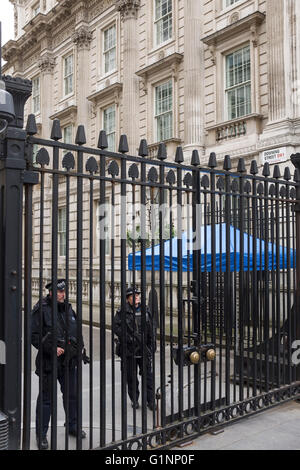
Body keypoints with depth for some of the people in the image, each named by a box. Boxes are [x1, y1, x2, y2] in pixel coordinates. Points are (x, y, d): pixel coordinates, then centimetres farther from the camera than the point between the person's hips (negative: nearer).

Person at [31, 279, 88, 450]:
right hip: (49, 361, -6)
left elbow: (77, 333, 20)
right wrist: (51, 348, -21)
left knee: (72, 394, 16)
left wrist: (81, 352, 14)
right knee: (46, 398, 4)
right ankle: (41, 434, 18)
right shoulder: (41, 309, -10)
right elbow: (34, 335, -13)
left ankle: (73, 426, 35)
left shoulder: (68, 309, 10)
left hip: (69, 361, 6)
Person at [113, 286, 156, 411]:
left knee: (148, 375, 1)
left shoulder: (146, 311, 6)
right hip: (129, 349, -2)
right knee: (131, 377, 9)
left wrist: (152, 346, 7)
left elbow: (151, 330, 10)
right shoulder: (122, 312, -3)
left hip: (144, 349, 2)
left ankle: (150, 400, 10)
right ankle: (134, 400, 24)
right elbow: (116, 326, -10)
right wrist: (127, 337, -18)